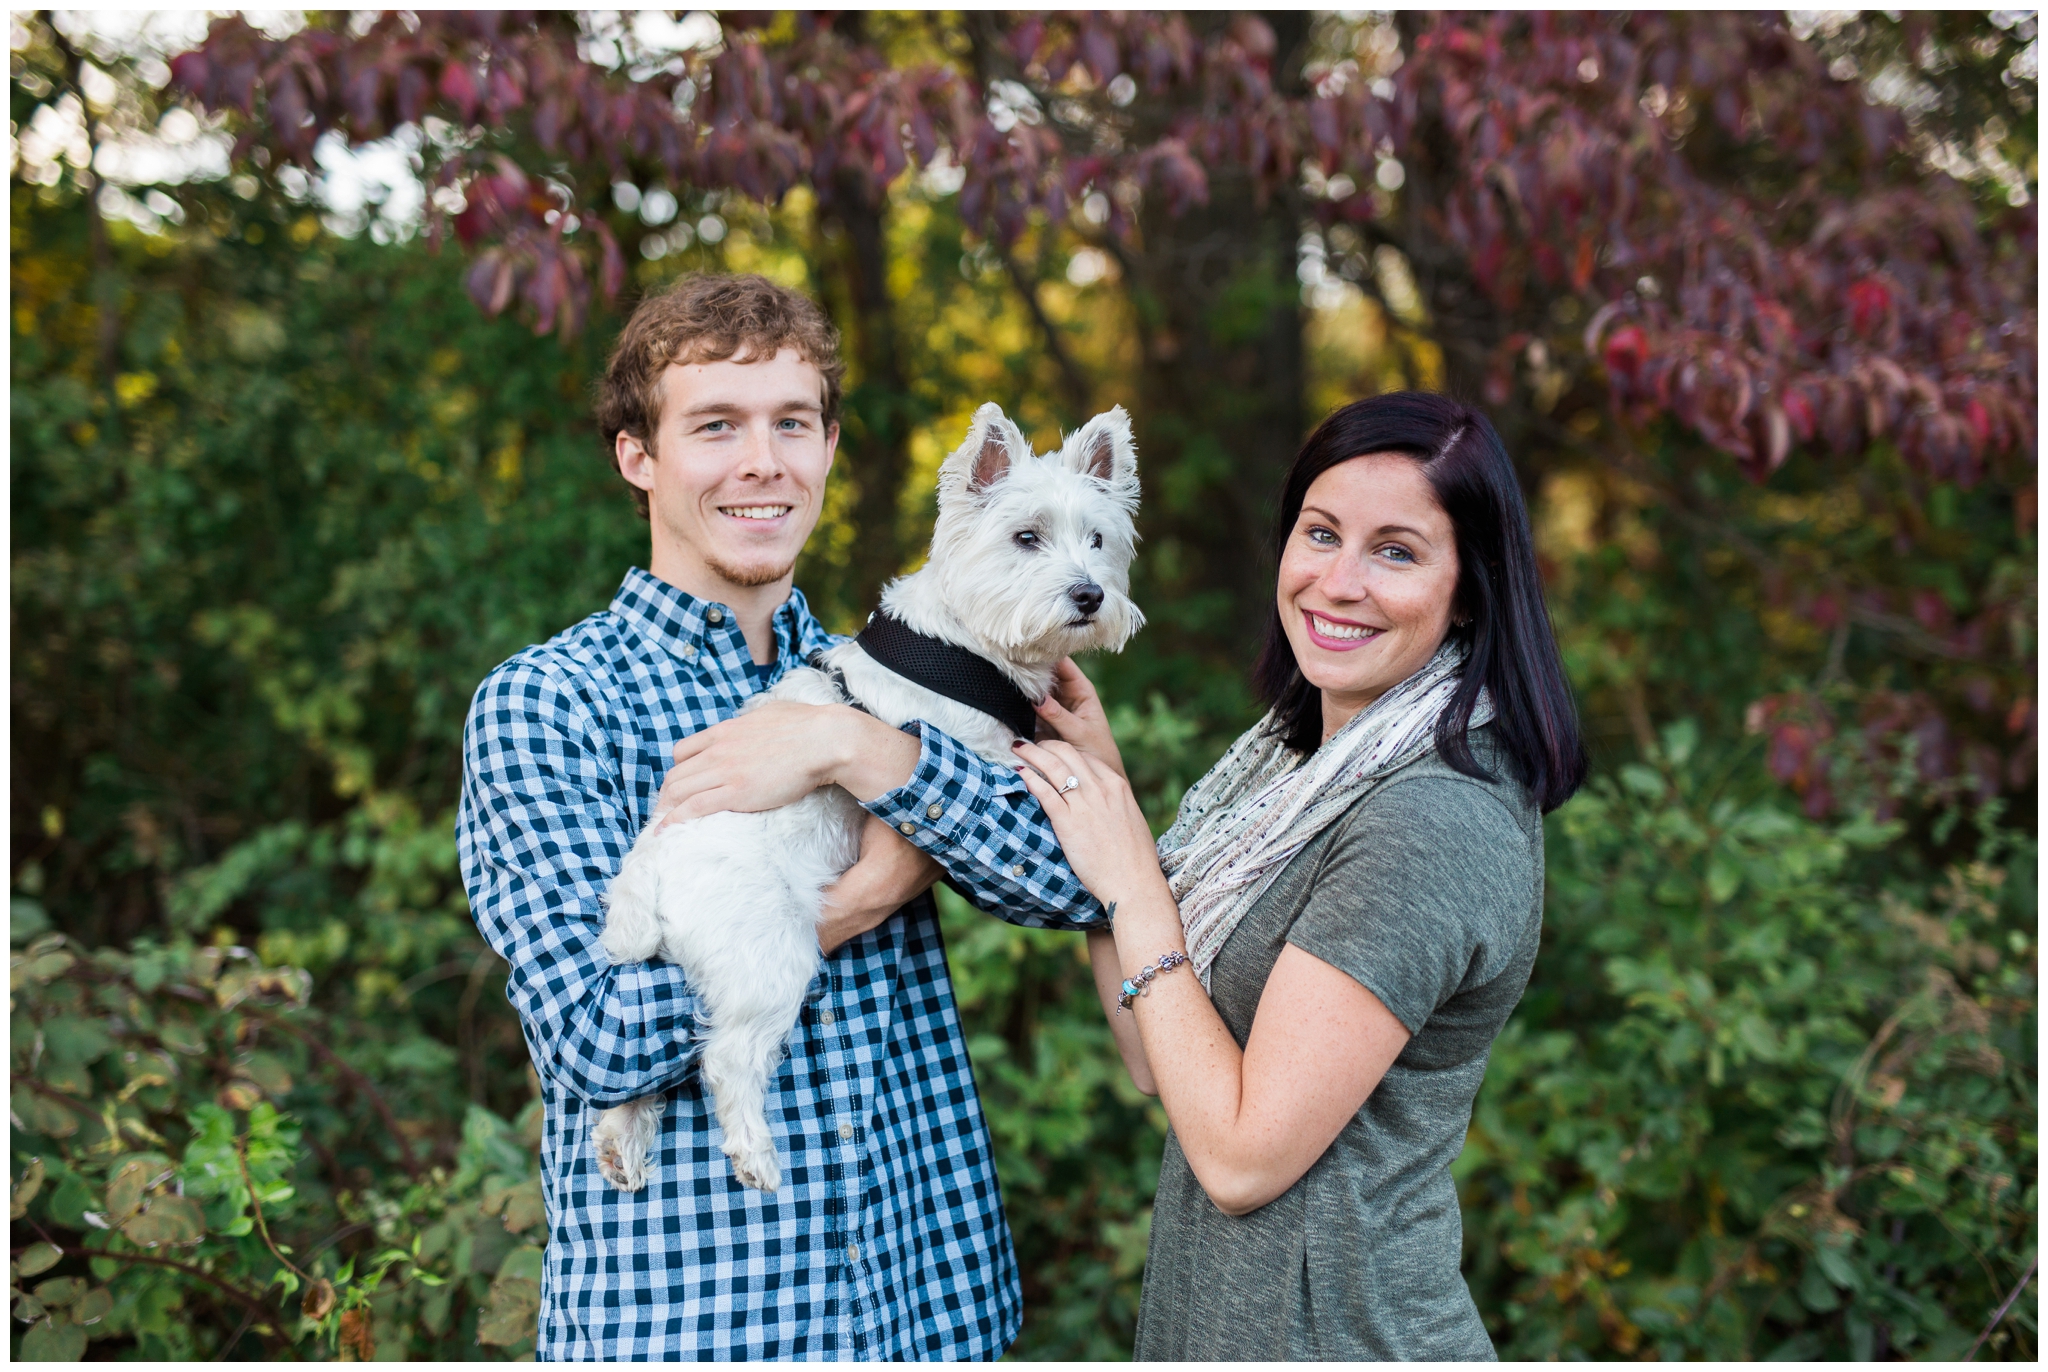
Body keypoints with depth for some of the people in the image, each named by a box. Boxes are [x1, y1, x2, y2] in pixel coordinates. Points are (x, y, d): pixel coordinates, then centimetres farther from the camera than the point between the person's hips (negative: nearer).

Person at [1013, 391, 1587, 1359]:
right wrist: (1100, 782, 2)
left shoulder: (1432, 822, -24)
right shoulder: (1311, 763, 3)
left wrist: (1133, 885, -17)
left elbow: (1242, 1155, -24)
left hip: (1330, 1329, -8)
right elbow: (1158, 1062, 3)